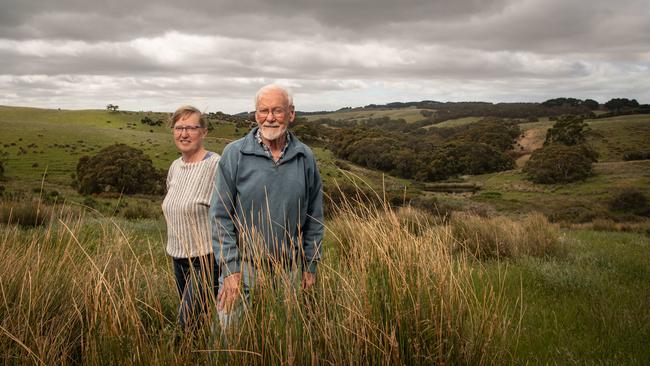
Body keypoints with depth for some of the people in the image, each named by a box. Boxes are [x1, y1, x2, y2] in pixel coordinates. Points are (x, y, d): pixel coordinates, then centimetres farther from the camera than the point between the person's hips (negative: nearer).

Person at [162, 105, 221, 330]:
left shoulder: (215, 165, -16)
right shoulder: (175, 166, 8)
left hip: (207, 258, -8)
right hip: (179, 257, 8)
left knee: (188, 320, -8)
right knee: (191, 315, 16)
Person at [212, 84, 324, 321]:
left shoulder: (305, 158, 2)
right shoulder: (234, 154, -6)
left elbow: (314, 218, 8)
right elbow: (222, 217, -7)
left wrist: (311, 266, 6)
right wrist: (231, 268, -11)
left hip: (288, 269, 3)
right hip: (243, 267, -2)